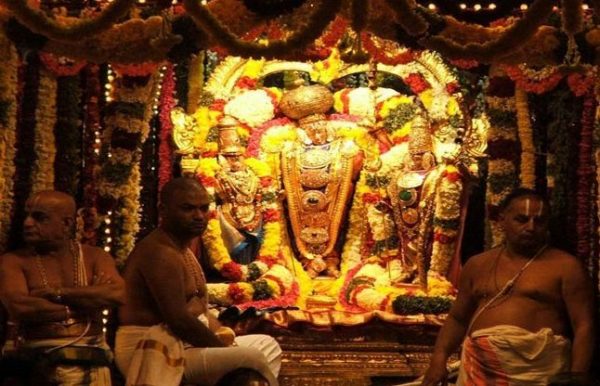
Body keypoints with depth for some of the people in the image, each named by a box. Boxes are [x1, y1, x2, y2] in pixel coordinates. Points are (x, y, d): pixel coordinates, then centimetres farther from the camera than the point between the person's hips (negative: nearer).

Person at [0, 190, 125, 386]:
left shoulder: (94, 257, 9)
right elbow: (19, 307, -14)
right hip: (35, 367, -1)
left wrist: (57, 293, -11)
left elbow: (117, 293, -9)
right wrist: (86, 304, -7)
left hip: (89, 367, 1)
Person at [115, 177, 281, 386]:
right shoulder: (160, 253, -18)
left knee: (267, 346, 18)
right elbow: (178, 319, -27)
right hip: (159, 350, -11)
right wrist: (225, 348, -15)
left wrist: (223, 335, -1)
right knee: (252, 359, -24)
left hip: (181, 343, 11)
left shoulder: (181, 248, 16)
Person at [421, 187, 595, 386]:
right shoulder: (478, 265, 14)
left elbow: (584, 326, -3)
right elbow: (458, 318, 19)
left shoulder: (565, 266, 0)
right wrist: (439, 357, 3)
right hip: (479, 368, 4)